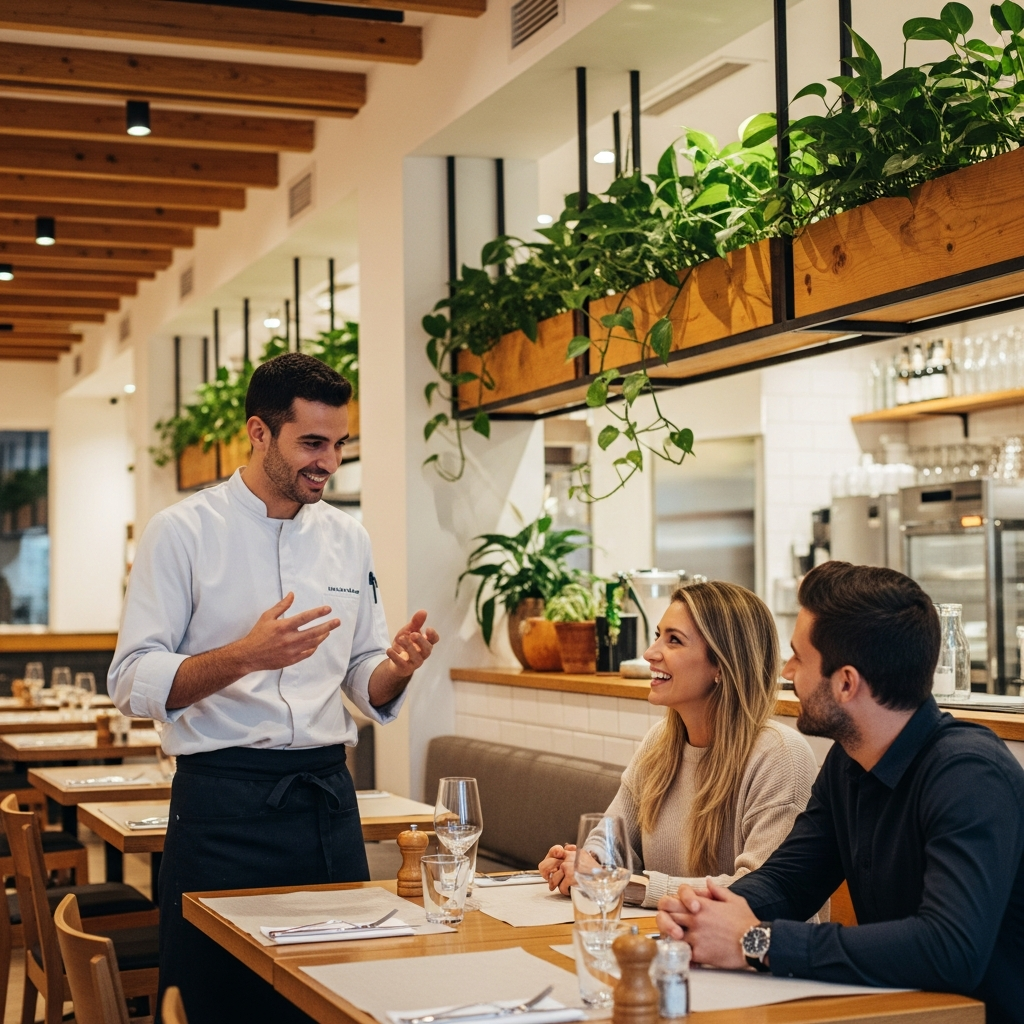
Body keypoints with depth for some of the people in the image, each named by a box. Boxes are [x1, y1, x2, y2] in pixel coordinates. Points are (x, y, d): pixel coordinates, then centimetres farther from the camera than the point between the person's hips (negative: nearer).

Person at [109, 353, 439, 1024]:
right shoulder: (182, 532, -4)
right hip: (222, 799, -4)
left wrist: (399, 667, -8)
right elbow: (133, 684, -10)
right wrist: (243, 656, -25)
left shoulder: (348, 539, 10)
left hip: (328, 797, 4)